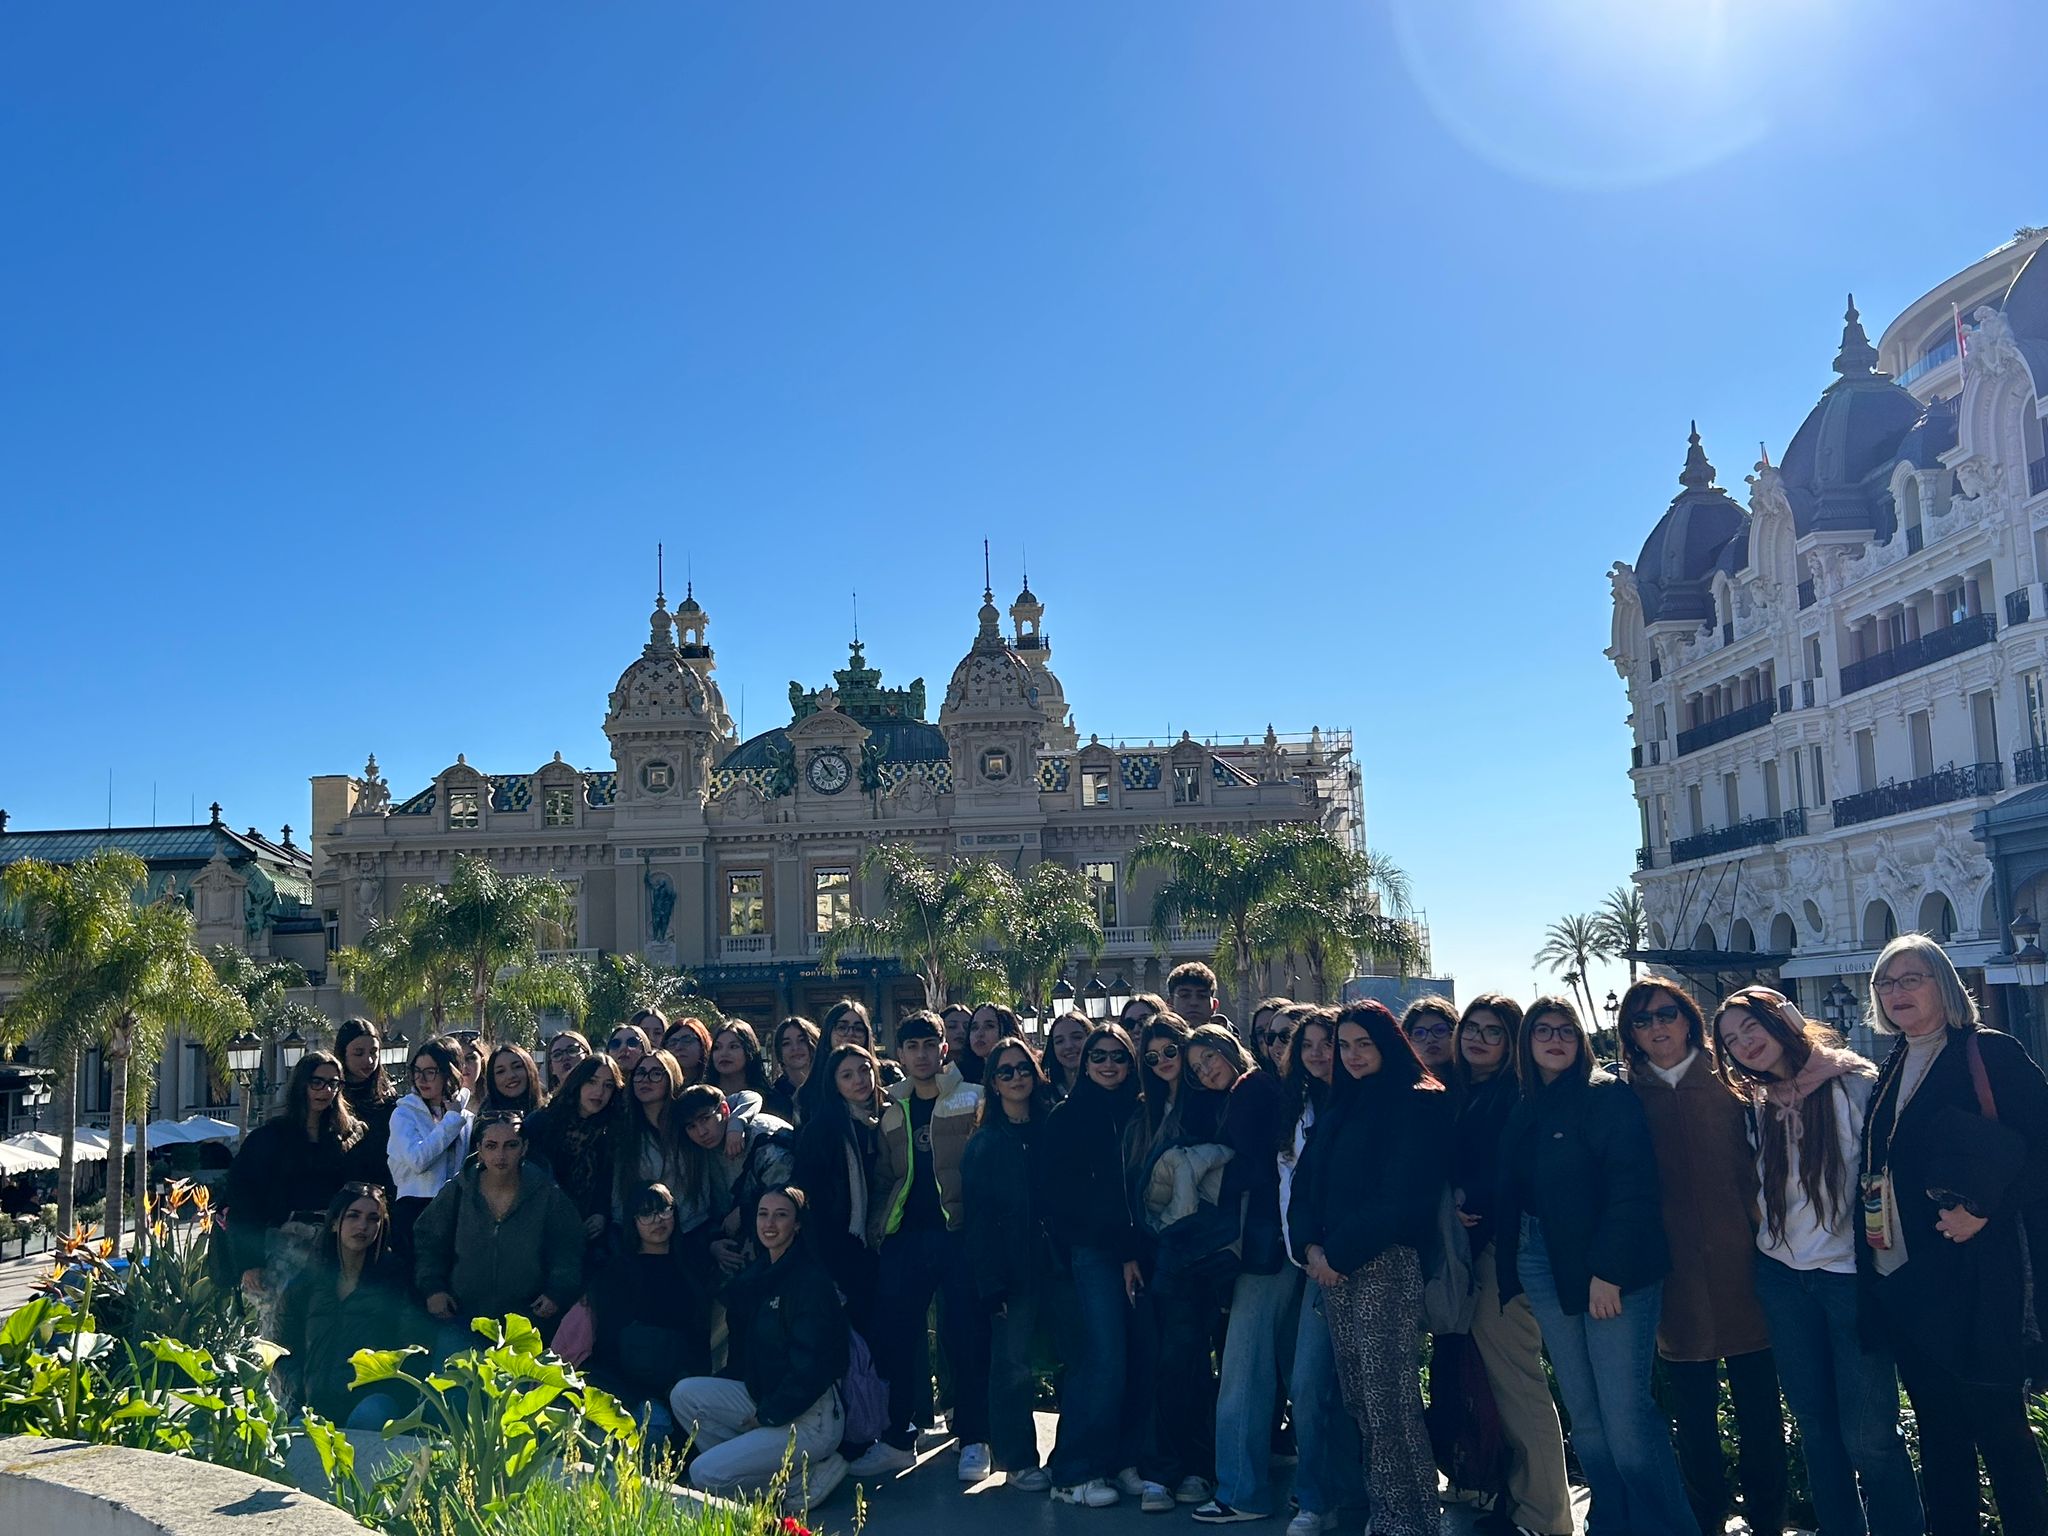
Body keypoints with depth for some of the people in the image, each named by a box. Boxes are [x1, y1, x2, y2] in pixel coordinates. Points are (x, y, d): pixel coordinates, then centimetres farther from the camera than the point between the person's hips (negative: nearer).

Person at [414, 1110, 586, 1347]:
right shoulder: (457, 1192, 1)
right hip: (461, 1318, 1)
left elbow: (570, 1252, 3)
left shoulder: (547, 1195, -3)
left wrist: (557, 1292, -11)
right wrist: (433, 1288, -3)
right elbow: (426, 1241, 9)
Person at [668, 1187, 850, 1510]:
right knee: (685, 1393, -4)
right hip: (764, 1401, 9)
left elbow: (812, 1367, -20)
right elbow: (744, 1349, 17)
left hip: (808, 1418, -9)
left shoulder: (811, 1280, -17)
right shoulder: (755, 1275, 10)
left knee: (706, 1474, -17)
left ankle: (810, 1477, -2)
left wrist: (767, 1415, -13)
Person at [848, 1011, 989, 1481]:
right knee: (893, 1337, 4)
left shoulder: (974, 1101, 4)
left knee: (966, 1337, -2)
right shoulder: (890, 1110, 15)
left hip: (959, 1233, -4)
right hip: (903, 1236, 4)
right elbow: (883, 1178, 16)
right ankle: (897, 1439, 17)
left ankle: (973, 1440, 10)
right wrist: (876, 1228, 3)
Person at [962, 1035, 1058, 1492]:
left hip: (1049, 1263, 3)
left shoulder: (1050, 1131, 9)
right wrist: (991, 1283, -10)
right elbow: (976, 1218, -3)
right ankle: (1017, 1460, 10)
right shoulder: (983, 1143, 1)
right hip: (1010, 1270, -2)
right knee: (1013, 1364, -2)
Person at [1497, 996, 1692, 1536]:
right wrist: (1512, 1265, 4)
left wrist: (1608, 1271, -18)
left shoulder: (1608, 1095, -6)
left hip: (1613, 1271, -6)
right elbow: (1512, 1194, 15)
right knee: (1583, 1415, 9)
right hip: (1547, 1271, 6)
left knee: (1625, 1412, -7)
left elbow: (1631, 1187, -14)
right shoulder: (1525, 1110, 14)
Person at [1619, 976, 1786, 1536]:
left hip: (1740, 1268, -1)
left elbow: (1758, 1169, 2)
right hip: (1676, 1278, 1)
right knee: (1694, 1417, 10)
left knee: (1759, 1410, 6)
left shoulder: (1727, 1086, 2)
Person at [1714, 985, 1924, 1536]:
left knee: (1867, 1433, -6)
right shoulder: (1758, 1104, 9)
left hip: (1851, 1272, -5)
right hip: (1782, 1276, 5)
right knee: (1815, 1423, 12)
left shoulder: (1853, 1081, -7)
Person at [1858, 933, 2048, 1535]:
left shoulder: (1990, 1053, -6)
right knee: (1938, 1429, 14)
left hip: (1973, 1276, -6)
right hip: (1904, 1278, 7)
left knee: (1996, 1424, 0)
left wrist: (1983, 1208, -21)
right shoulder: (1889, 1073, 14)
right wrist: (1869, 1239, 9)